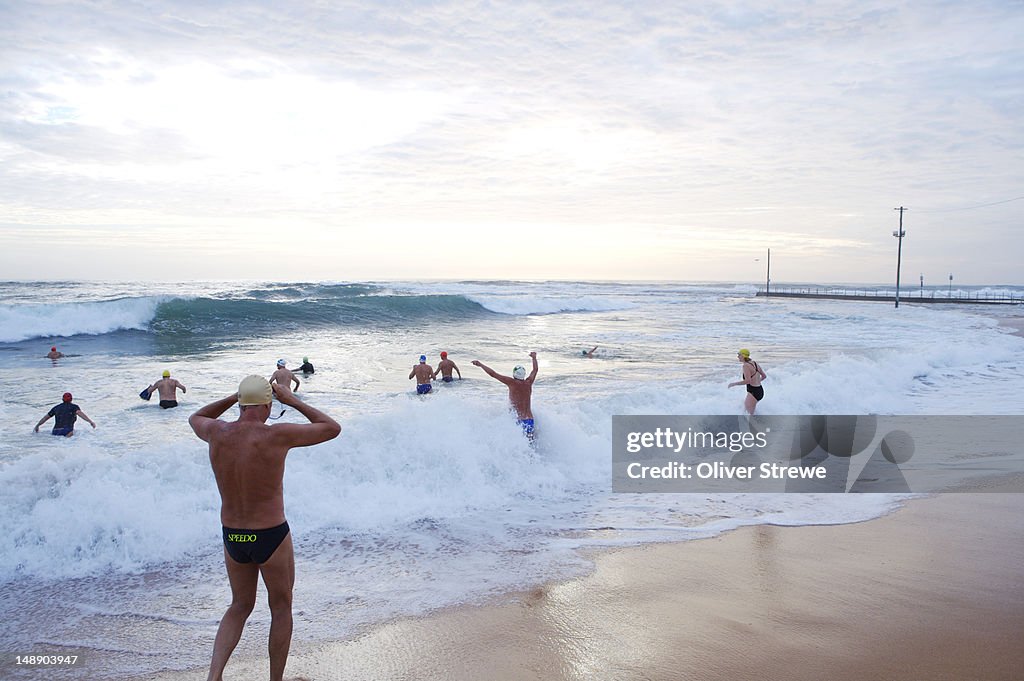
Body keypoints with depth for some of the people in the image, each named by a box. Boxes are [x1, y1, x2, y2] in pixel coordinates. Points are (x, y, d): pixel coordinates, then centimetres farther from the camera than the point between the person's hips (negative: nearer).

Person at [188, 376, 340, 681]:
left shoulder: (217, 433, -8)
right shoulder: (276, 435, -21)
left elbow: (195, 419, 19)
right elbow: (332, 428, -8)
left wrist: (236, 396, 14)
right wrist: (292, 400, -3)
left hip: (232, 538, 5)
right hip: (272, 538, -5)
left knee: (240, 606, 25)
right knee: (281, 608, 17)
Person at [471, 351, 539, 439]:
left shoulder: (512, 382, -6)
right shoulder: (528, 383, 6)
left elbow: (493, 374, -3)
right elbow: (535, 369, 25)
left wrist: (480, 364, 9)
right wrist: (534, 358, 43)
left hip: (518, 420, -5)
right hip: (530, 420, 5)